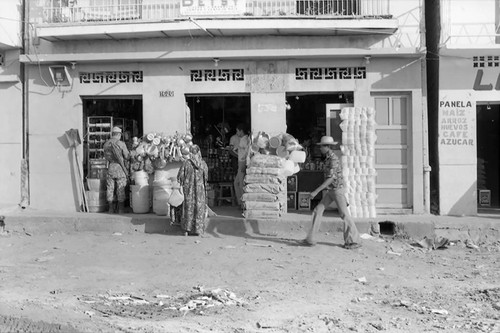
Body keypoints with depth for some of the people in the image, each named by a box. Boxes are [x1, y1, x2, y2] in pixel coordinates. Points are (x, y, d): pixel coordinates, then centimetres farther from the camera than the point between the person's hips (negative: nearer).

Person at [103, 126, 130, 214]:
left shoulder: (106, 144, 4)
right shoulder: (121, 144, -9)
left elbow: (106, 157, 10)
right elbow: (127, 156, -5)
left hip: (110, 167, 4)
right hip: (120, 167, -4)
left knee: (110, 188, 9)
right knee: (121, 189, 3)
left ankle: (111, 209, 13)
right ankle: (121, 209, 6)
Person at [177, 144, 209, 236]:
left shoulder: (186, 163, -9)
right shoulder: (203, 164, -4)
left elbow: (180, 176, -6)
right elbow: (206, 178, 3)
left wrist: (181, 184, 12)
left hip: (188, 189, 0)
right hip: (200, 190, 1)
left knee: (188, 208, 9)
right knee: (199, 208, 7)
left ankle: (187, 229, 8)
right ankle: (197, 229, 8)